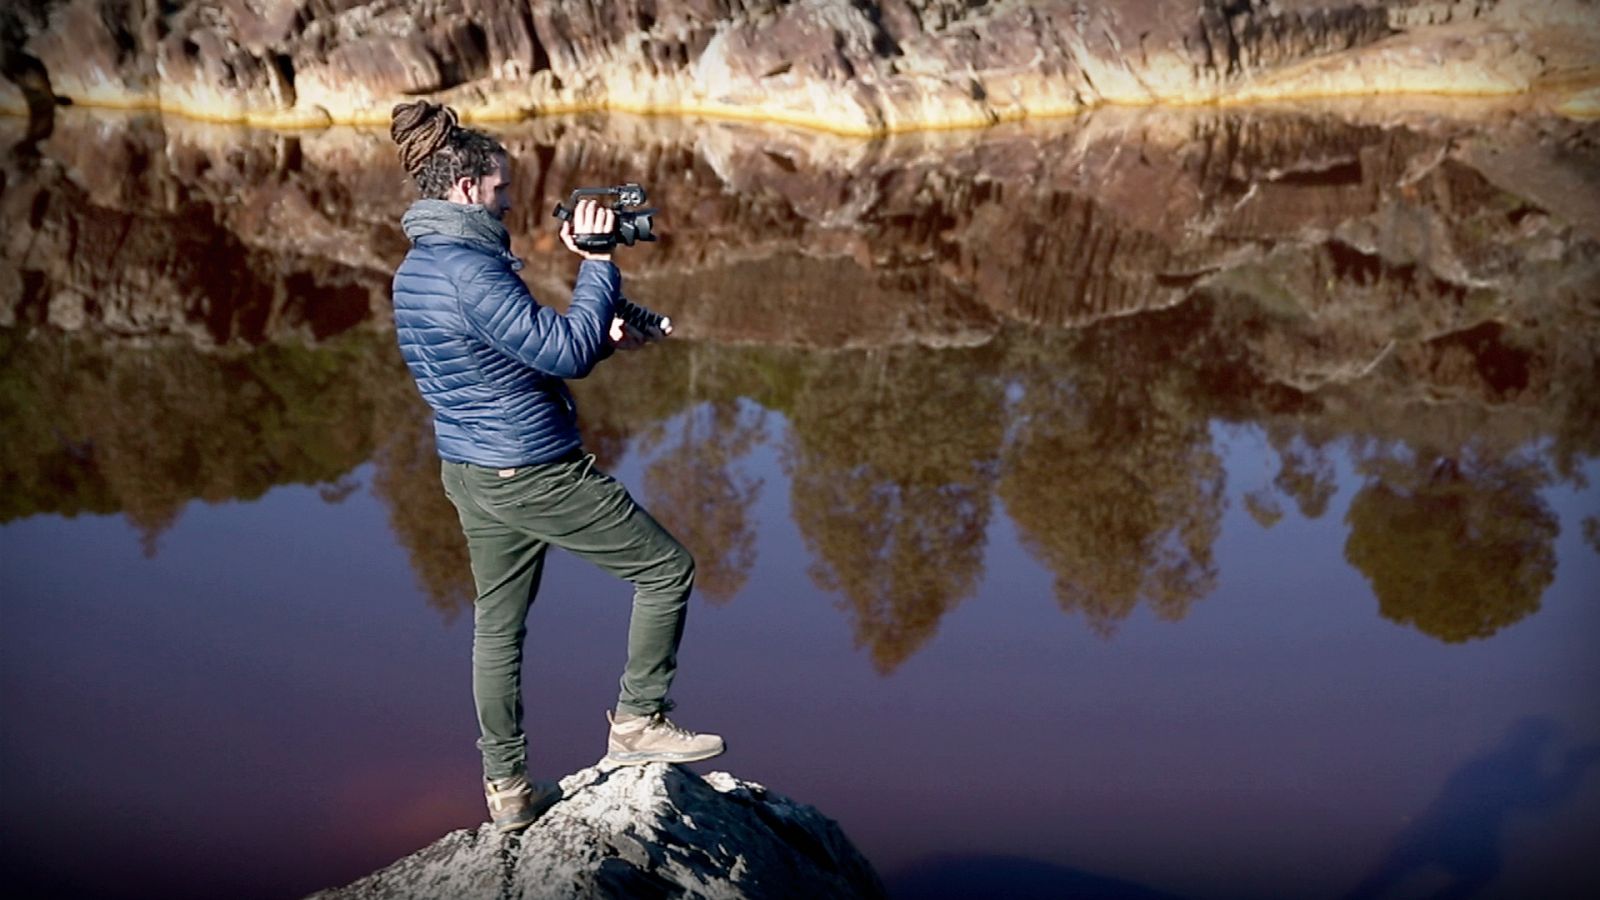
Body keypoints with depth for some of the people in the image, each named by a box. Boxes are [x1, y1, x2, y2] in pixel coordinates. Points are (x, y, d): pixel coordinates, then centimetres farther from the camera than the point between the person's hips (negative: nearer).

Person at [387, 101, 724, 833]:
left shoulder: (414, 270, 8)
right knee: (666, 567, 5)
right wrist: (597, 265, -17)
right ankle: (637, 723, 11)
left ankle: (506, 788, 23)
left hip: (468, 468, 10)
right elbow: (565, 353, -25)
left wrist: (596, 338, 11)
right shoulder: (471, 271, -24)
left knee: (498, 624, 17)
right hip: (532, 472, -10)